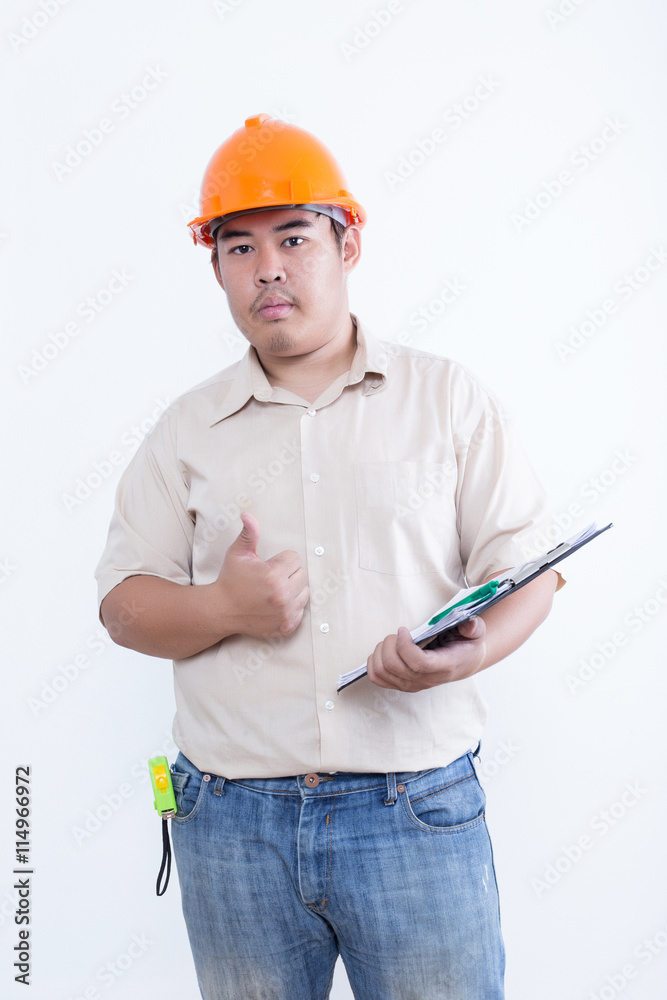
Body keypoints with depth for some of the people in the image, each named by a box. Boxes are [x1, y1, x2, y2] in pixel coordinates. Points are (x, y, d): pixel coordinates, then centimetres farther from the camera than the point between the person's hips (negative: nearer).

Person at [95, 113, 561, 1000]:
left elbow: (524, 562, 2)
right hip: (234, 819, 2)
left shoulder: (446, 395, 5)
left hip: (418, 812, -1)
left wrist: (471, 651, -18)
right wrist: (224, 608, -12)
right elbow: (123, 601, 8)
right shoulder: (189, 429, 9)